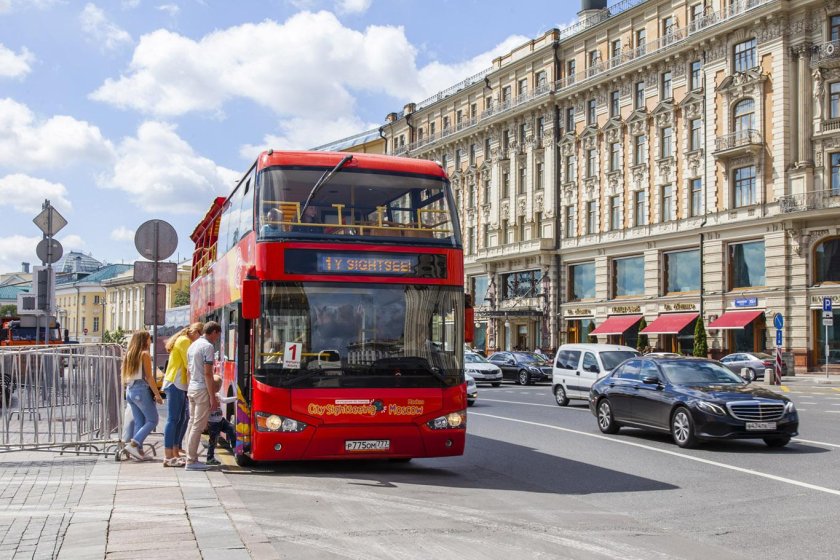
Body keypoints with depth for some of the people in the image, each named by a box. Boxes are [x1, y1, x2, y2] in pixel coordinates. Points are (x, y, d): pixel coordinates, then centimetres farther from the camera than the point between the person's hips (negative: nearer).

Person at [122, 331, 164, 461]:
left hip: (129, 390, 8)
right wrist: (157, 394, -11)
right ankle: (133, 444, -14)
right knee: (152, 420, -2)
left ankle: (138, 451, 5)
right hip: (141, 389, -8)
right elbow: (149, 377, -12)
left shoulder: (129, 354, 13)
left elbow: (125, 376, 15)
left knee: (139, 422, 10)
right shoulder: (145, 354, -7)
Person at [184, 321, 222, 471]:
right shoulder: (208, 346, -13)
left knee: (192, 422, 14)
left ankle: (190, 458, 18)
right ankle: (191, 461, -5)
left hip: (191, 388, 9)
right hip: (202, 389, -9)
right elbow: (207, 373, -17)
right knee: (198, 425, -6)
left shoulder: (193, 345, 15)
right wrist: (212, 396, -16)